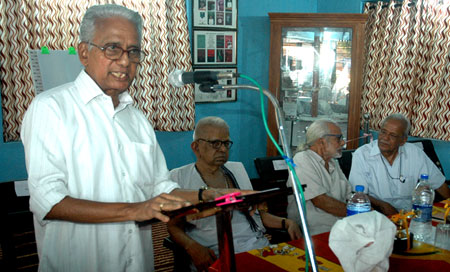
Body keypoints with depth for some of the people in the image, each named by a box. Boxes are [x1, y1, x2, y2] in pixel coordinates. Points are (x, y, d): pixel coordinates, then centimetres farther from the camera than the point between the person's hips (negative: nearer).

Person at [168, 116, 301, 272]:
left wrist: (286, 223, 3)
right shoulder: (178, 177, 4)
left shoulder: (237, 169, 18)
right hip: (215, 256, -5)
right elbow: (174, 226, 0)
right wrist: (192, 247, -21)